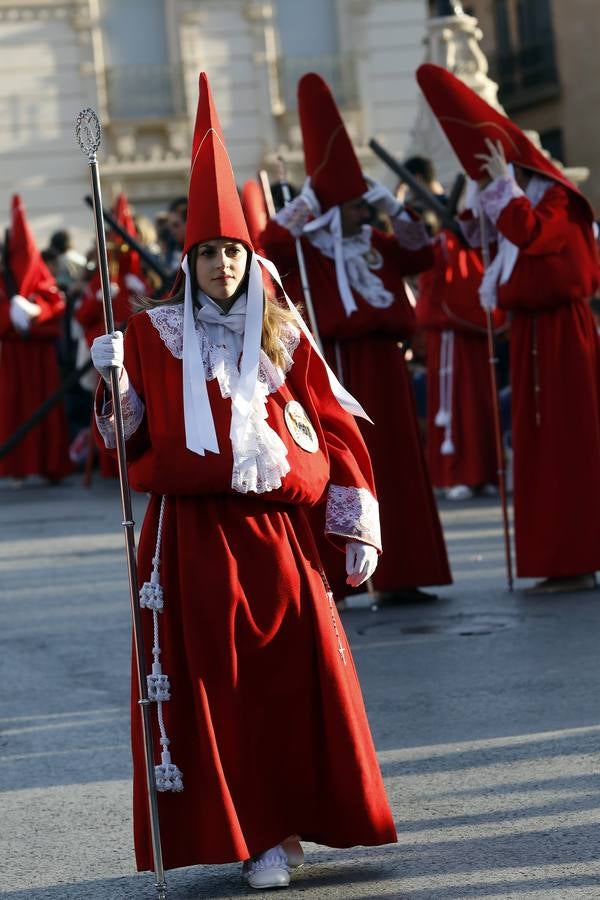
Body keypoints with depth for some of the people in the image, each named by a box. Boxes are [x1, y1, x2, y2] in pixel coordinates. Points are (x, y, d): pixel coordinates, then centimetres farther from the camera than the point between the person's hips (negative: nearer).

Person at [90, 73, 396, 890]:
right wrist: (111, 382, -16)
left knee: (298, 680, 0)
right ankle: (253, 832, 8)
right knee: (214, 686, -2)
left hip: (276, 535, 1)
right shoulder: (153, 333, 5)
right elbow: (126, 437, 3)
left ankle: (292, 820, 15)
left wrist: (356, 524, 2)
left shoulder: (282, 333, 7)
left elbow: (335, 426, 7)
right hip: (190, 538, -1)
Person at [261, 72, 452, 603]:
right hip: (337, 369, -7)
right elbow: (272, 244, -22)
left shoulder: (376, 247, 15)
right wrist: (306, 202, -16)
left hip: (383, 366, 7)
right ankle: (328, 578, -5)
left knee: (395, 469, 8)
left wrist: (393, 209, 7)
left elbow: (421, 255, 15)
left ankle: (396, 574, 14)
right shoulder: (304, 252, -4)